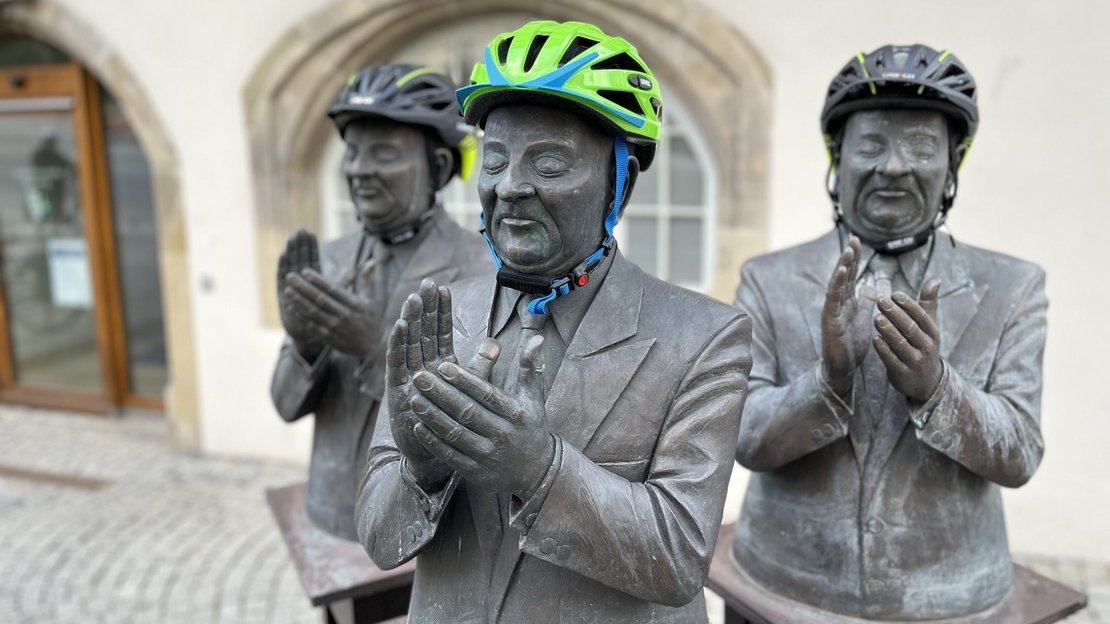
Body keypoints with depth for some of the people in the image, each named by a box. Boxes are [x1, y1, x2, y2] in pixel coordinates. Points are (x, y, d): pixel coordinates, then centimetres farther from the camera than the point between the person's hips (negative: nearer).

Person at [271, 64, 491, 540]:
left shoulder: (486, 272, -16)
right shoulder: (332, 261, 1)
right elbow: (292, 403, 0)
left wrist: (377, 349, -32)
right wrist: (304, 341, -22)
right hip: (338, 523, 5)